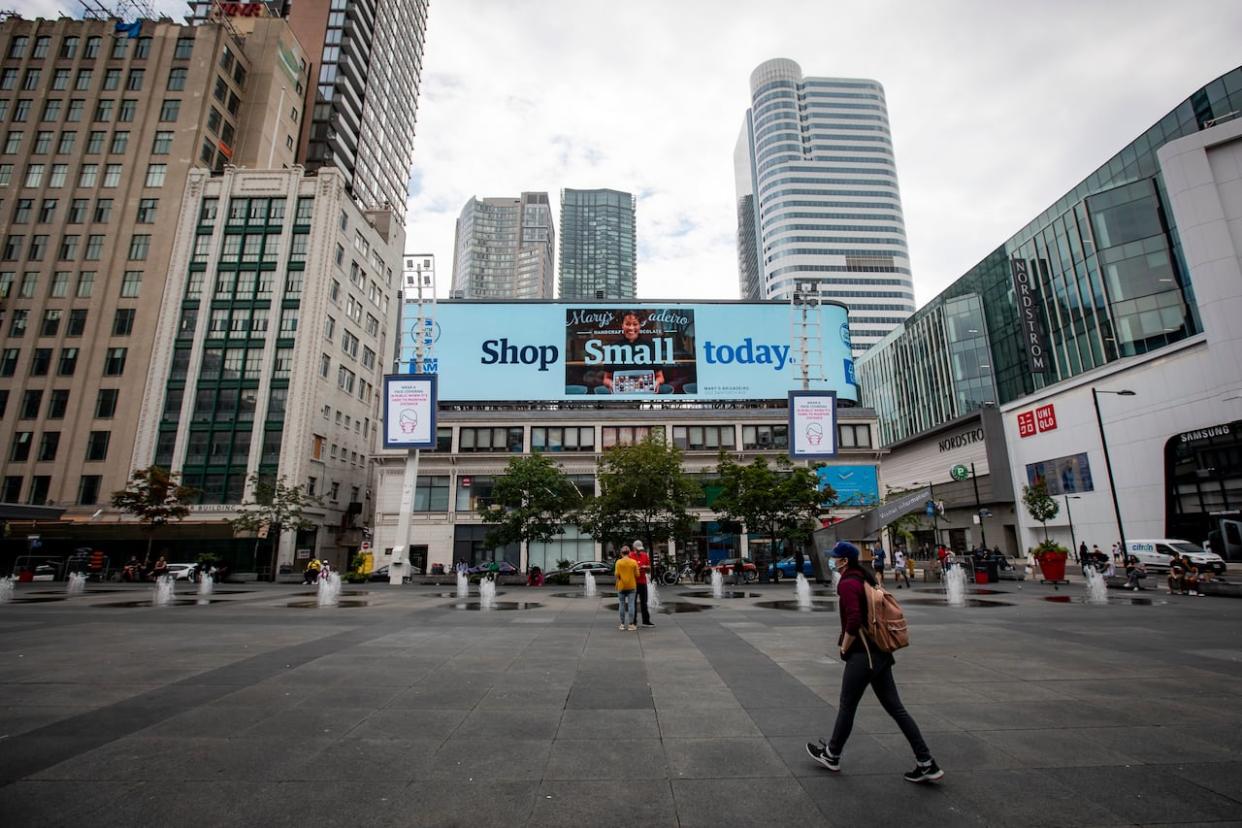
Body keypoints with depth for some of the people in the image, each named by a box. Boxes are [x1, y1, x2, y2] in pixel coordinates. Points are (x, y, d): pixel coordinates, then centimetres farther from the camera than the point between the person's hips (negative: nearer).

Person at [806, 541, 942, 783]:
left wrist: (844, 647, -12)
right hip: (880, 652, 9)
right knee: (894, 706, 13)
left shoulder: (847, 583, -18)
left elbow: (853, 620, -27)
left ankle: (832, 756, 24)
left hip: (862, 654, -9)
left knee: (846, 707, 7)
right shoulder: (865, 578, 10)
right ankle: (926, 763, 15)